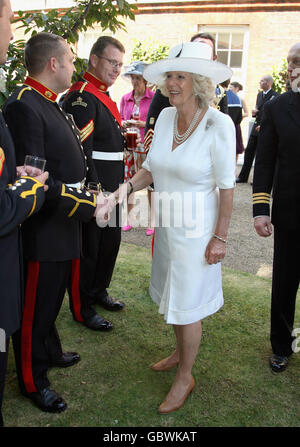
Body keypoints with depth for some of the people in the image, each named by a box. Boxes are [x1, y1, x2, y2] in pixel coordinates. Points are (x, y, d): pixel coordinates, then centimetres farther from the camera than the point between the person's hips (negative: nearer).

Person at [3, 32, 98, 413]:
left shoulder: (50, 106, 12)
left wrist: (92, 194, 6)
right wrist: (88, 205, -21)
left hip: (61, 227, 10)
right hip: (41, 232, -10)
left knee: (50, 300, 25)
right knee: (35, 308, 8)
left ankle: (49, 352, 46)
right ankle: (32, 381, 27)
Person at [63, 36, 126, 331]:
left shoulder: (103, 96, 16)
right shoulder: (81, 96, -15)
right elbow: (81, 151, -22)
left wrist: (119, 184, 16)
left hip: (110, 188, 10)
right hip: (92, 188, -10)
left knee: (110, 243, 19)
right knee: (88, 249, 3)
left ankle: (98, 291, 38)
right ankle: (82, 307, 19)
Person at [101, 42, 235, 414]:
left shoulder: (219, 124, -19)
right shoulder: (165, 117, -1)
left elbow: (226, 187, -15)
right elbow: (152, 167, 6)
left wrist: (219, 238, -12)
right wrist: (127, 186, -12)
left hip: (197, 229, -6)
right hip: (166, 223, 6)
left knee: (186, 306, 7)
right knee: (172, 296, 22)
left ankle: (185, 377, 31)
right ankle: (180, 352, 48)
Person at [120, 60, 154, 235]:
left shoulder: (154, 97, -1)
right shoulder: (125, 98, 13)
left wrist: (144, 124, -15)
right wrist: (124, 124, -2)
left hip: (148, 145, -4)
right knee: (128, 181, 5)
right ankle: (129, 219, 16)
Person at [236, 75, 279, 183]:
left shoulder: (275, 96, -9)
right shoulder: (259, 94, 15)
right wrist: (254, 112, 2)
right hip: (256, 127, 7)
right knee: (249, 151, 5)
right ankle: (243, 177, 12)